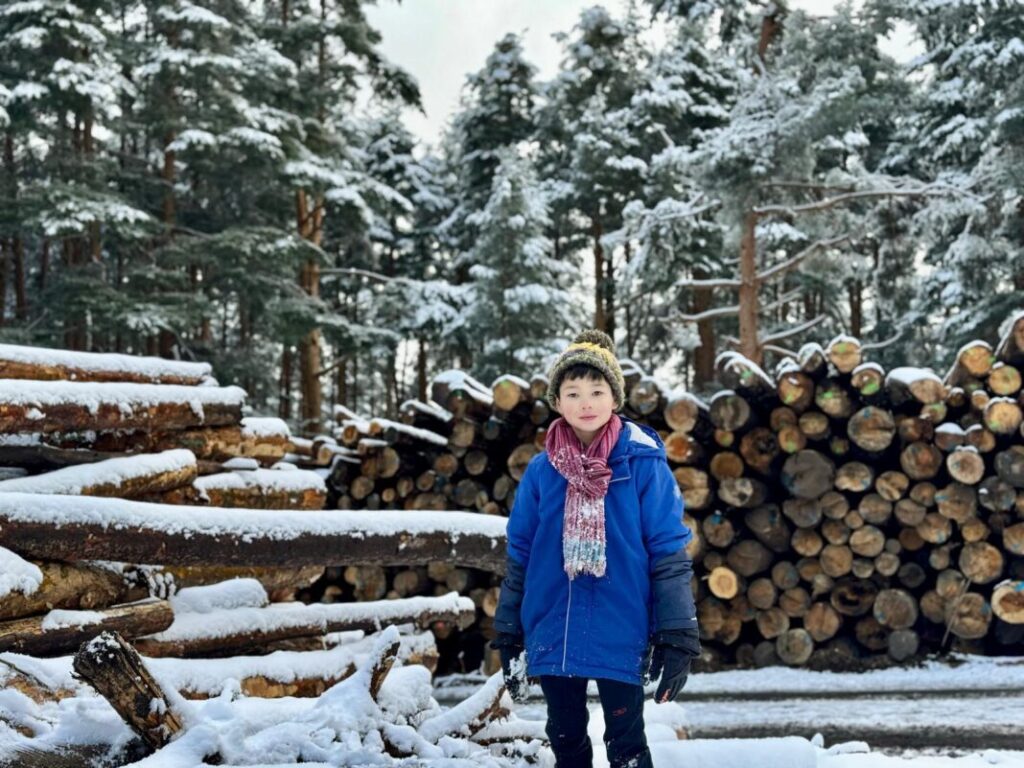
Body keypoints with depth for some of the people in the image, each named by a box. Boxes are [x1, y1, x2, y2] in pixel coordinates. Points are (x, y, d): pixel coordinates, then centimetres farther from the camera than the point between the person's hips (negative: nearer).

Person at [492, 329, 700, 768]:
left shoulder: (643, 464, -8)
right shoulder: (541, 470, 1)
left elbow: (669, 552, -7)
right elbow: (519, 557, 8)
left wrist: (677, 635, -11)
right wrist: (508, 634, 9)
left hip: (620, 636, -3)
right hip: (553, 637, 3)